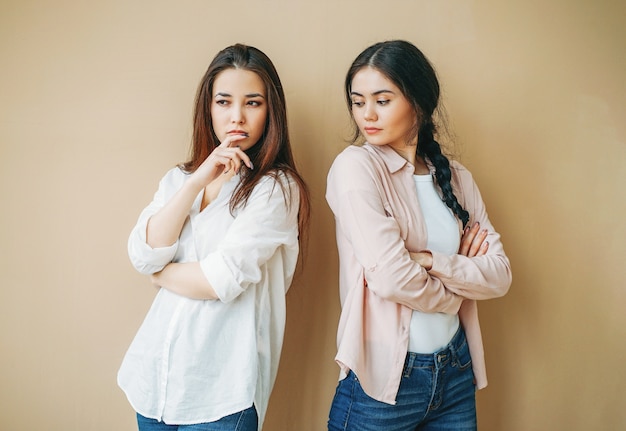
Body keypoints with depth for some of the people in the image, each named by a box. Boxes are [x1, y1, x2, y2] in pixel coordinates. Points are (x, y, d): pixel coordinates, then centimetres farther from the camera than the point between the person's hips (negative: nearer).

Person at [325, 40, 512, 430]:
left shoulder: (457, 179, 4)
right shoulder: (356, 165, -12)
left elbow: (500, 274, -2)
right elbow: (390, 277, -21)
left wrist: (432, 261, -18)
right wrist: (458, 287, -4)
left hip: (456, 371, 5)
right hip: (383, 376, -5)